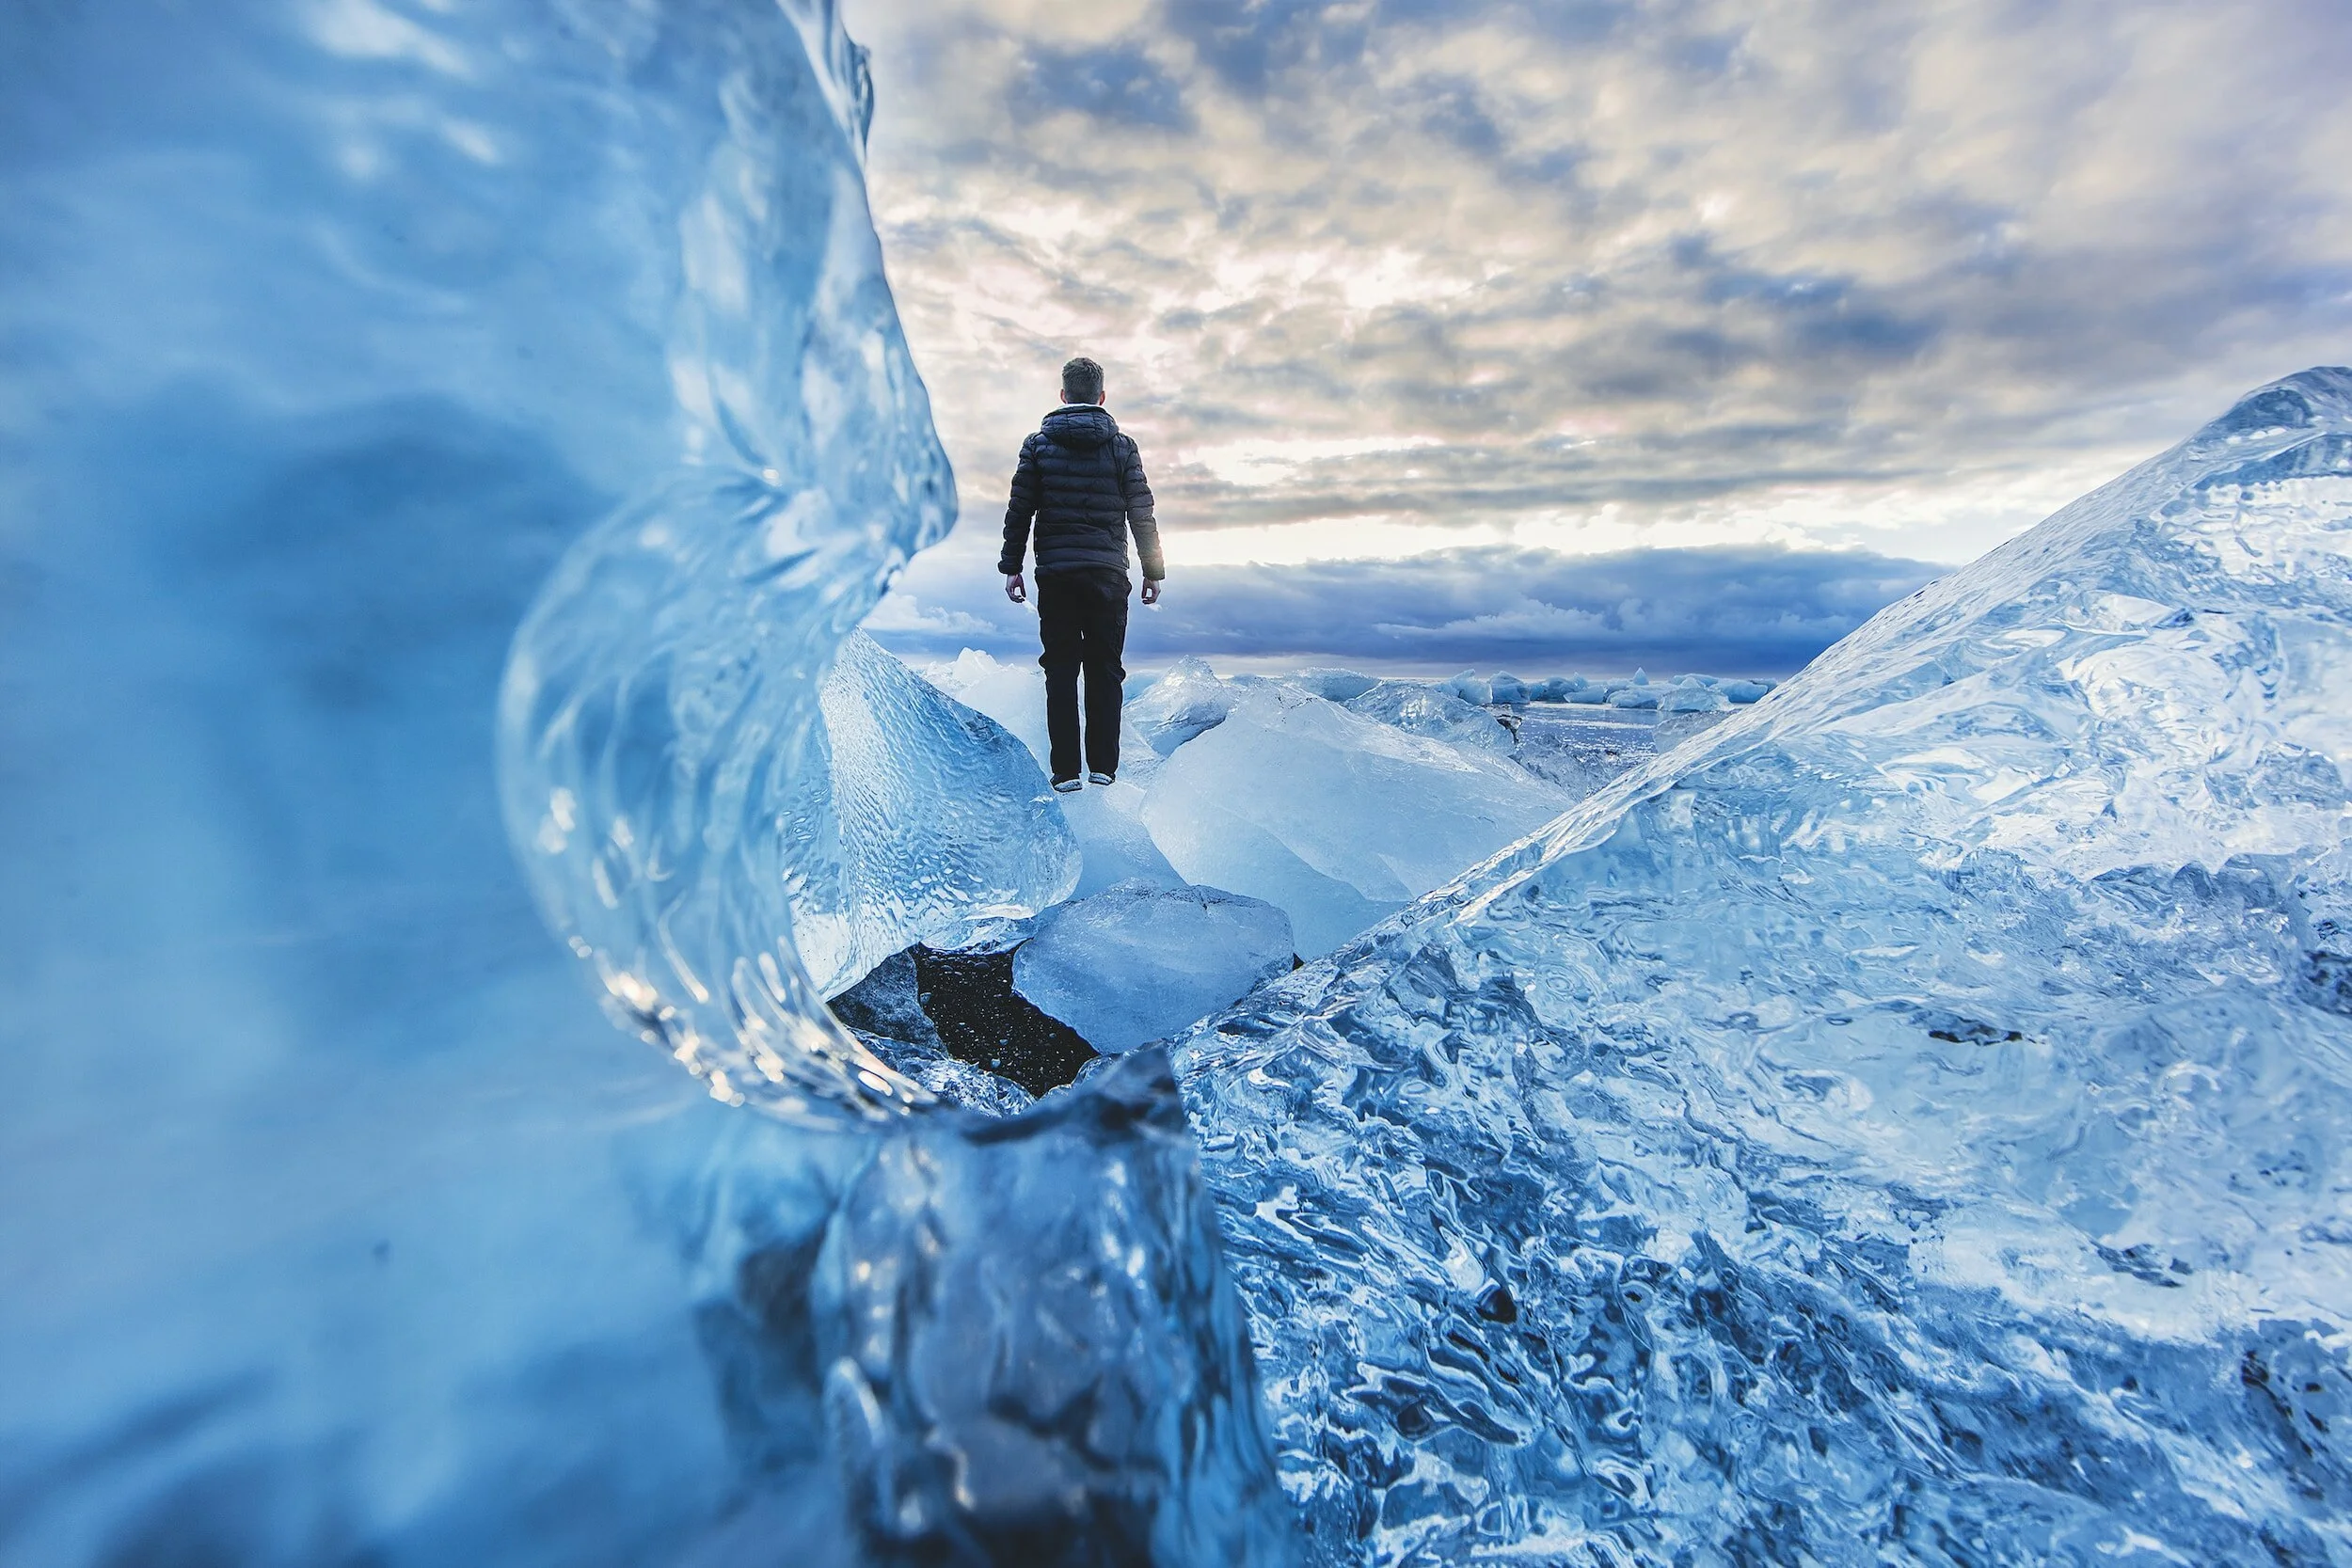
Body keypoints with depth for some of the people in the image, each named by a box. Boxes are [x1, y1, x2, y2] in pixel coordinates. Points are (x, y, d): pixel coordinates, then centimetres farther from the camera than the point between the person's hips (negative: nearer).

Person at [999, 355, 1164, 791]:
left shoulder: (1038, 444, 4)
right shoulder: (1122, 445, 3)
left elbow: (1019, 511, 3)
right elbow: (1142, 515, 2)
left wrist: (1011, 567, 8)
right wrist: (1153, 571, 9)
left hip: (1055, 574, 0)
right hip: (1108, 574, 0)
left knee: (1060, 670, 5)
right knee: (1105, 669, 7)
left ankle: (1066, 770, 3)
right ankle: (1103, 766, 6)